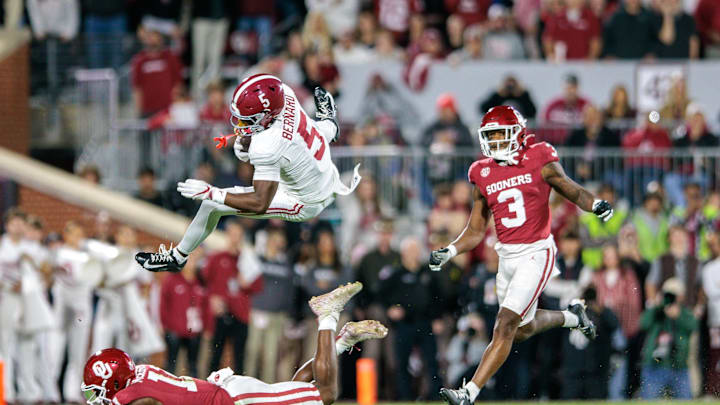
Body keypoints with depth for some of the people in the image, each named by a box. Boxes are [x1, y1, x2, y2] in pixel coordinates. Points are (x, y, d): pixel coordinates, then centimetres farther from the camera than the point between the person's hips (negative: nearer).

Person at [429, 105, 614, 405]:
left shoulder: (539, 162, -6)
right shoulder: (484, 175, 7)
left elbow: (572, 191, 2)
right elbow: (475, 231, 12)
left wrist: (595, 205, -19)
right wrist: (448, 253, -3)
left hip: (536, 254, -6)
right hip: (507, 257, 6)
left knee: (506, 326, -15)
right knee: (523, 329, 19)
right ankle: (571, 316, 48)